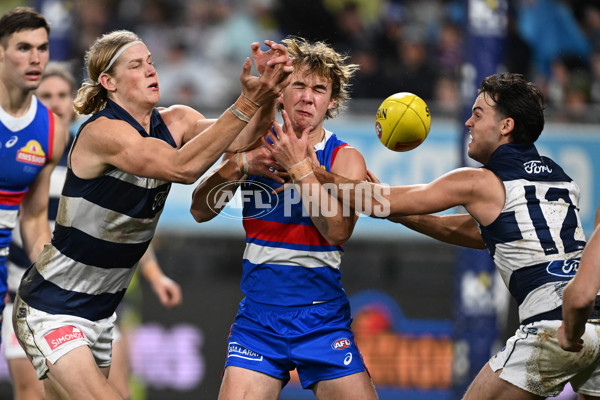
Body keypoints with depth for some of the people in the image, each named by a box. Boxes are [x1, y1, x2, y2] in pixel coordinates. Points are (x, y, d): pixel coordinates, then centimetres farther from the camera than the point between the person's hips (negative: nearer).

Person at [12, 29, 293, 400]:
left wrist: (265, 96, -36)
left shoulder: (173, 122, 0)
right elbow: (182, 167, -36)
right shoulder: (102, 132, -22)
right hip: (52, 310, -8)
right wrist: (248, 102, -42)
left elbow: (241, 140, -16)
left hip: (101, 312, 8)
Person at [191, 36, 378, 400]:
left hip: (323, 323, 0)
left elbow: (338, 231, -16)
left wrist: (302, 166, -23)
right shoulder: (253, 145, 5)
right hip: (258, 318, 1)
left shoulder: (346, 158, 0)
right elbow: (201, 211, -5)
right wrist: (239, 166, -21)